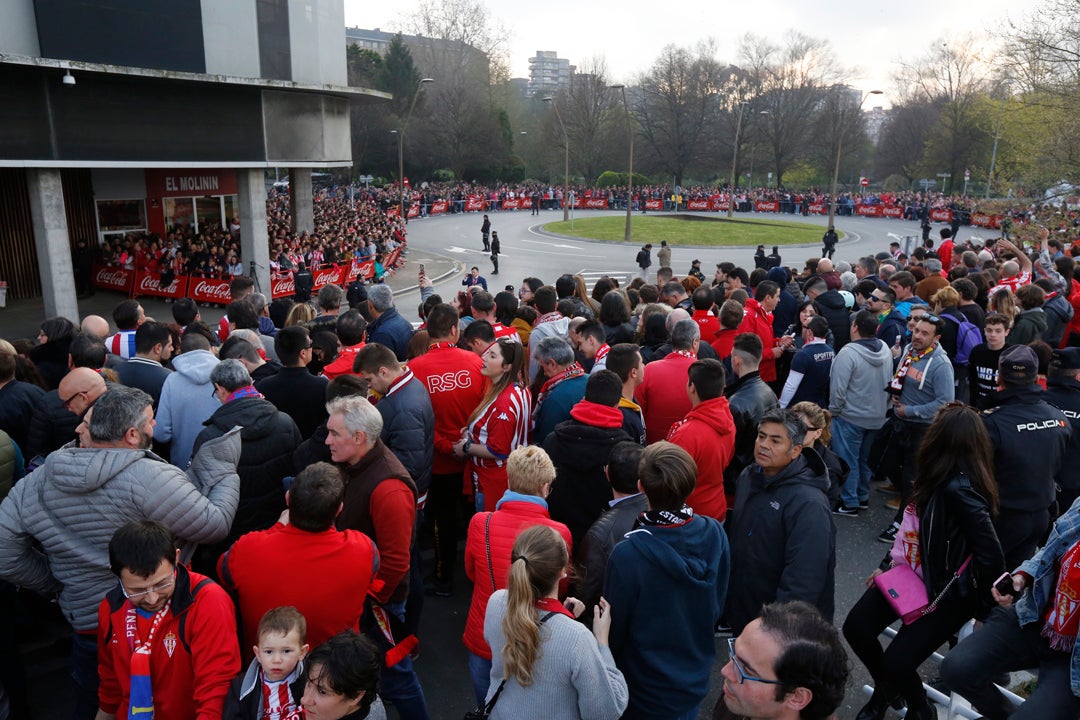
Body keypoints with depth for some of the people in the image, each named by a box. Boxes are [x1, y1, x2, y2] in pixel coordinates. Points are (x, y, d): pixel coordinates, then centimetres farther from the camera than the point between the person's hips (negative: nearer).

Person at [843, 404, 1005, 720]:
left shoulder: (959, 489, -28)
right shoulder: (939, 476, 2)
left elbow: (991, 554, -27)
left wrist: (985, 610, -12)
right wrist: (887, 564, 14)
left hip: (947, 591, -8)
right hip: (911, 574, 8)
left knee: (897, 661, -11)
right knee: (856, 627, 1)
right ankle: (886, 688, 30)